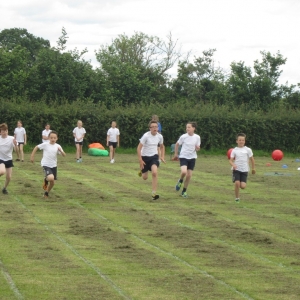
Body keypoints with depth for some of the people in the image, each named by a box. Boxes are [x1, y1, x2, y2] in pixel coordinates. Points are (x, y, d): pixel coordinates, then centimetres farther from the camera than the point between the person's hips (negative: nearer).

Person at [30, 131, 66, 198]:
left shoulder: (58, 146, -3)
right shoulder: (45, 144, -11)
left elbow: (64, 155, -8)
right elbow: (36, 147, 0)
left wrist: (60, 150, -28)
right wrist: (32, 156, 0)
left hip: (54, 165, 4)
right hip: (46, 165, -4)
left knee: (52, 182, 11)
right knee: (51, 178, -29)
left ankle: (46, 193, 39)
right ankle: (46, 180, 8)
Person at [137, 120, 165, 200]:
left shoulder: (159, 136, -6)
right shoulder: (146, 136, -19)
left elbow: (162, 146, 15)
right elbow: (139, 148, -16)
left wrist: (162, 156, 4)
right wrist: (140, 160, -20)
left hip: (154, 156, 2)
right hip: (145, 157, -2)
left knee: (154, 173, -24)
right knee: (145, 178, 9)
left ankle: (154, 194, -19)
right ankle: (142, 171, 50)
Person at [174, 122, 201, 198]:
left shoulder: (197, 137, -4)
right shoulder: (183, 136, -10)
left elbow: (197, 148, 6)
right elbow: (177, 144, 6)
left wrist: (197, 148, -18)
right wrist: (176, 154, 9)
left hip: (192, 158, 2)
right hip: (183, 157, -2)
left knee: (189, 175, 3)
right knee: (184, 172, -26)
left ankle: (184, 191, 20)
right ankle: (180, 181, 8)